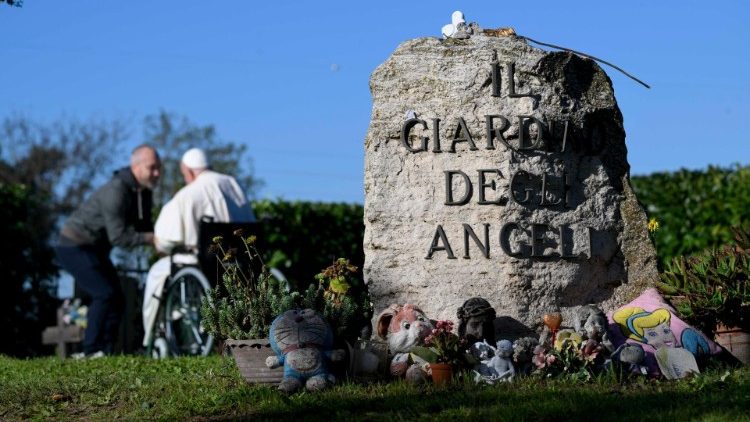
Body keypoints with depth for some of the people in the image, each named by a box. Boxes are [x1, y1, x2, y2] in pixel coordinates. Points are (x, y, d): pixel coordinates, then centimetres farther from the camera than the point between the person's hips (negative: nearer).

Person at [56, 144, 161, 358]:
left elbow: (143, 227, 5)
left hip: (95, 249, 10)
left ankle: (105, 352, 4)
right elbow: (118, 236, -30)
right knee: (105, 294, -19)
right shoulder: (116, 192, -27)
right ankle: (91, 352, -15)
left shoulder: (143, 192, 3)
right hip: (74, 246, -10)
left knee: (116, 298, 3)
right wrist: (151, 238, -31)